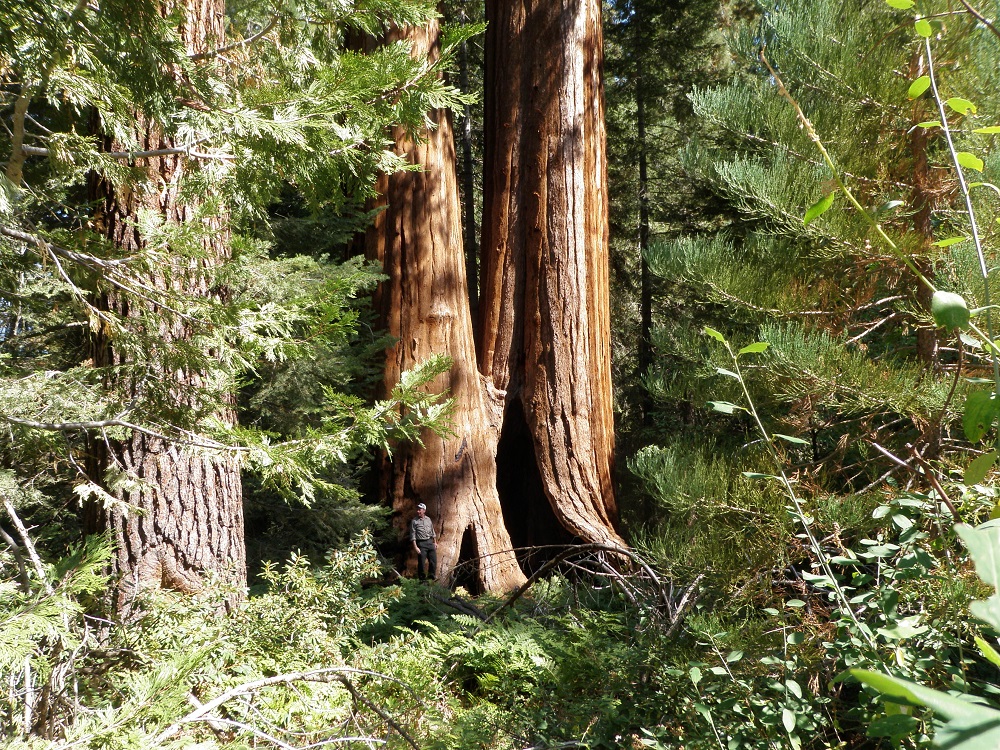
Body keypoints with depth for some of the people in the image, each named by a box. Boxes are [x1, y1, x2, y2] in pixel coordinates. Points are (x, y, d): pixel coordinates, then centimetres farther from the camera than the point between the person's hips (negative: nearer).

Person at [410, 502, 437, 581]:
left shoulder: (428, 519, 9)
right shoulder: (414, 521, -5)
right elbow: (413, 535, -8)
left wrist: (435, 542, 14)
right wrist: (415, 547, -14)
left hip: (430, 542, 4)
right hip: (421, 543, -4)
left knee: (433, 561, 4)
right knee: (421, 562, -2)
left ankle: (431, 577, 20)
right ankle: (422, 578, 12)